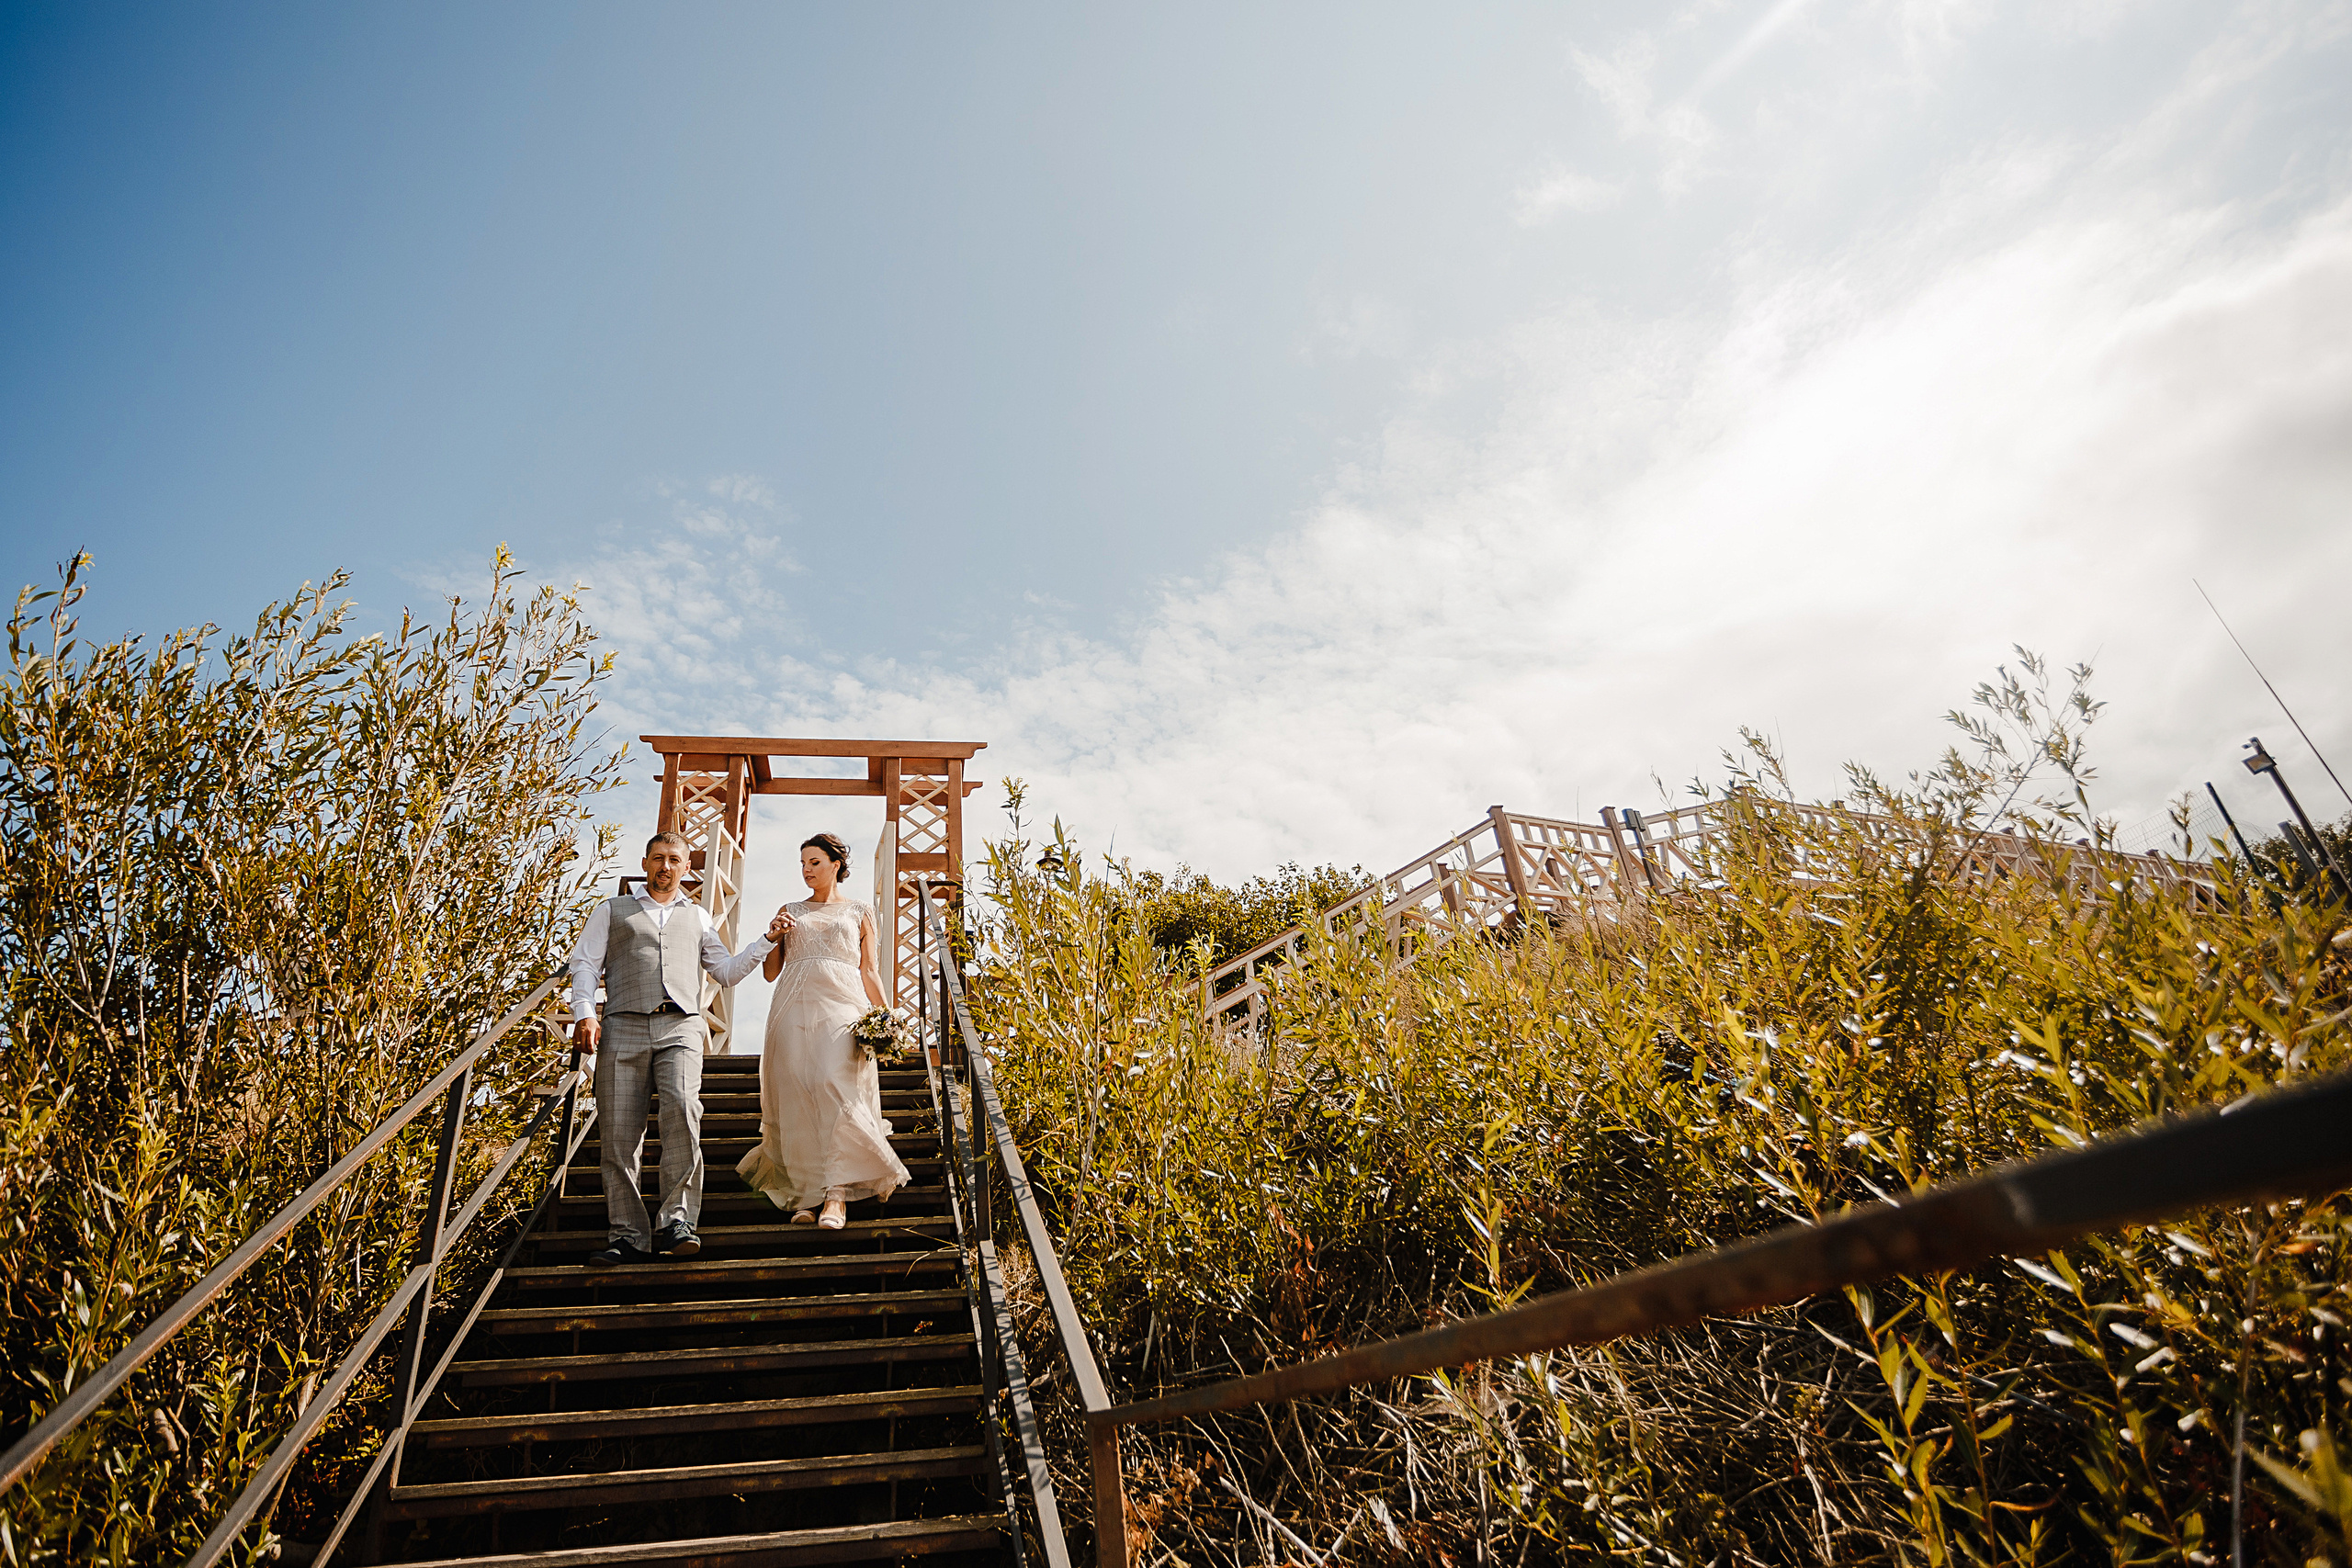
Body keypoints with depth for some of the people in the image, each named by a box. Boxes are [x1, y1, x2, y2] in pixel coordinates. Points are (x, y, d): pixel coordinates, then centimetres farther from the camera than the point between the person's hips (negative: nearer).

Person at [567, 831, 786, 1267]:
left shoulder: (697, 917, 26)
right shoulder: (612, 911, 22)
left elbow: (728, 971, 25)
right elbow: (585, 964, 11)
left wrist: (767, 940, 14)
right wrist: (585, 1014, -4)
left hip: (680, 1028, 0)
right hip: (623, 1028, 0)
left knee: (682, 1109, -24)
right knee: (619, 1131, -5)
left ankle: (677, 1219, -20)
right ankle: (628, 1236, 4)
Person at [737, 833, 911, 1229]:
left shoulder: (859, 912, 14)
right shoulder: (790, 911, 20)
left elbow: (870, 972, 11)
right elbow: (771, 972, 19)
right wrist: (774, 937, 2)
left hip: (841, 1006, -3)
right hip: (794, 1008, 3)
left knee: (837, 1089, -17)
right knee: (796, 1098, -5)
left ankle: (837, 1195, -18)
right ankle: (803, 1196, -1)